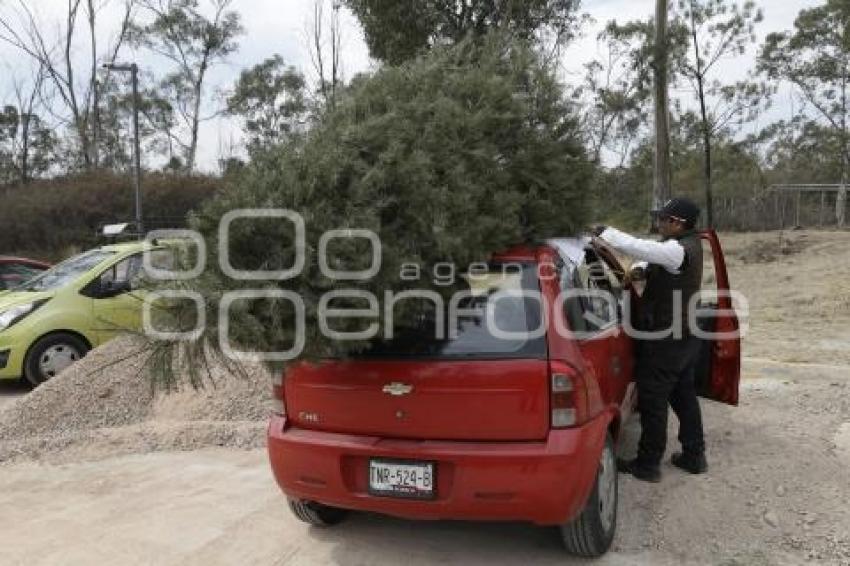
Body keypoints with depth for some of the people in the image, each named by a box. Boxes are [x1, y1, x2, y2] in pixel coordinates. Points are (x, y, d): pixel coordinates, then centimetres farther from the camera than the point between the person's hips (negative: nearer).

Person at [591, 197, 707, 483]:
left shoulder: (678, 250, -23)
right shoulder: (688, 246, 9)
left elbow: (641, 248, -35)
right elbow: (658, 260, 18)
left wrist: (606, 233, -24)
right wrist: (644, 271, -4)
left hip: (665, 339, -10)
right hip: (685, 336, 10)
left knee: (653, 400, -1)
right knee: (684, 395, 18)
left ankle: (648, 464, 9)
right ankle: (694, 456, 28)